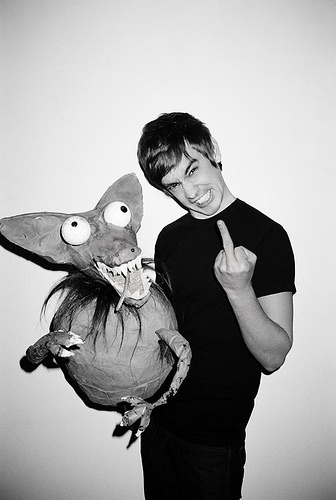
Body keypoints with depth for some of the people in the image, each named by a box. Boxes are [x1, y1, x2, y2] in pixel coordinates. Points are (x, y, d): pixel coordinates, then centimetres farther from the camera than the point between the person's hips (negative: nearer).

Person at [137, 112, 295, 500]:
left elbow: (273, 356, -19)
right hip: (157, 419, 6)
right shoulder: (169, 238, 0)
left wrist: (239, 289, -34)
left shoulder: (266, 236, -18)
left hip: (215, 440, -5)